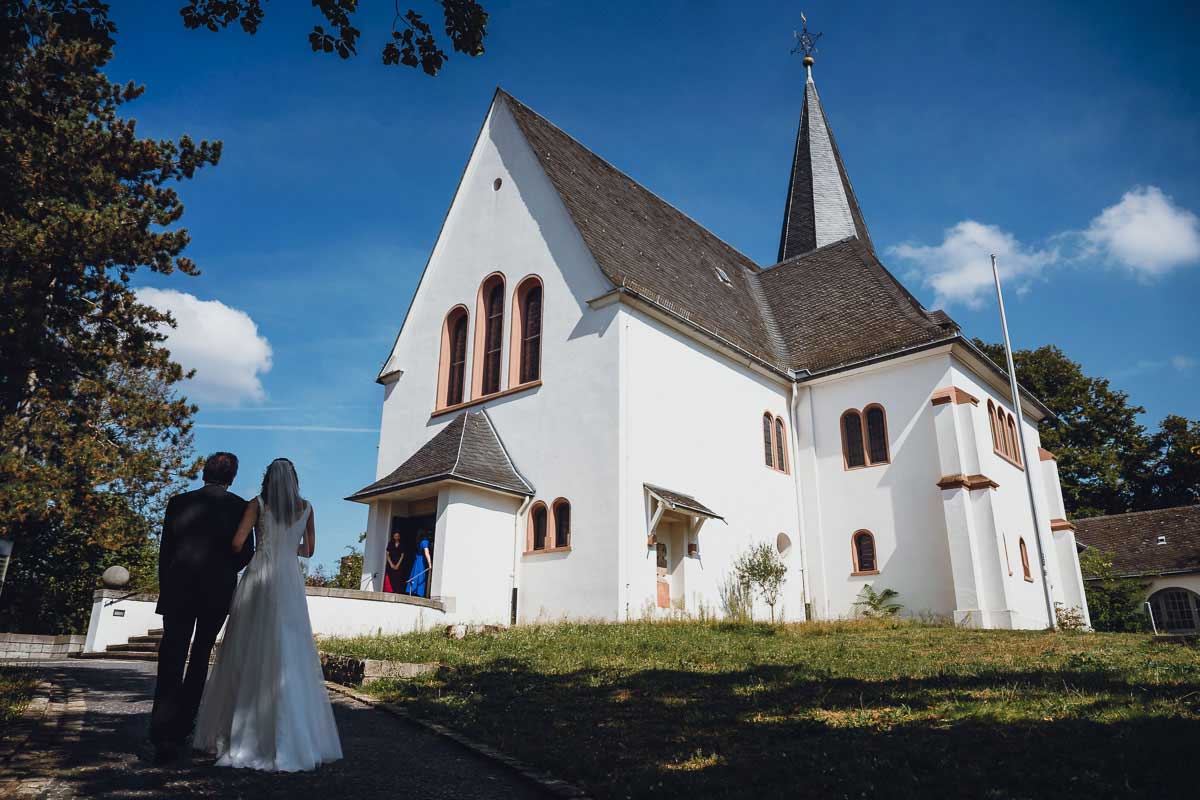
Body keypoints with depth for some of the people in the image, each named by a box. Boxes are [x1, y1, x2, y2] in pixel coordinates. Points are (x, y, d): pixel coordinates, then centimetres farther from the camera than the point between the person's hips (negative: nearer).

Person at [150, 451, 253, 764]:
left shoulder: (178, 502, 2)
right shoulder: (239, 506, -2)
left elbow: (164, 552, 4)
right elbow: (246, 553, 0)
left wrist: (165, 591, 12)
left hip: (179, 589, 0)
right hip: (218, 592, 0)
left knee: (172, 659, -1)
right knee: (200, 659, 14)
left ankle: (163, 734, -13)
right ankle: (182, 727, 21)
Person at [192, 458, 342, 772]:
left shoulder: (258, 503, 1)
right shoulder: (306, 508, 8)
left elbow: (237, 543, -7)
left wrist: (237, 556, 14)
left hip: (258, 580, -1)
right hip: (290, 583, 1)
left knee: (249, 655, 6)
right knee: (290, 657, 4)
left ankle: (233, 733, 13)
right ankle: (293, 738, 6)